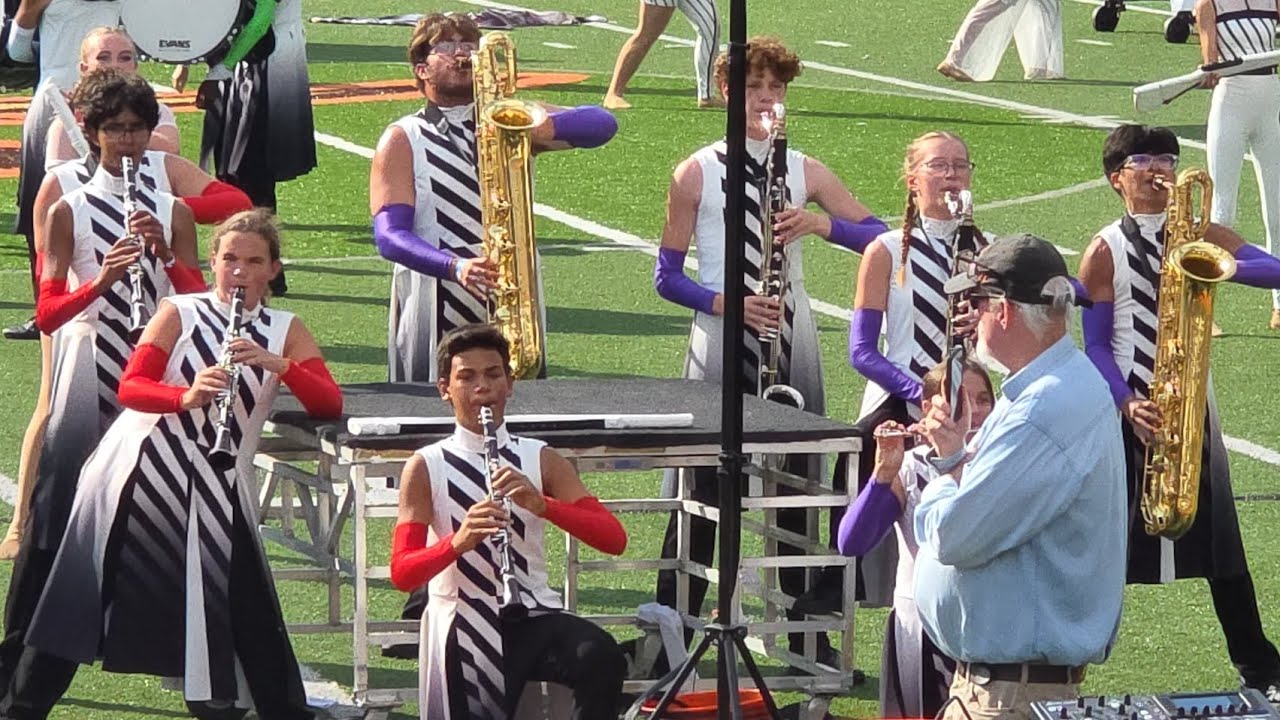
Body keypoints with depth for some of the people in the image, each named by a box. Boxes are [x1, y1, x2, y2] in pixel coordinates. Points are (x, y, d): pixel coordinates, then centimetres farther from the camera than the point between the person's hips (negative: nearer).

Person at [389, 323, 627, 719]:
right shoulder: (426, 467, 1)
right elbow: (402, 574, -8)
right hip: (462, 625, -1)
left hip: (532, 618, 1)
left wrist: (542, 504, -22)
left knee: (602, 658, -29)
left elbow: (614, 539, -5)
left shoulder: (539, 460, 5)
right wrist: (458, 541, -29)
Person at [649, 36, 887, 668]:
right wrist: (724, 302, -17)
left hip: (790, 341, 3)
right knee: (703, 487, -1)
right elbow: (667, 276, -1)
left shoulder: (804, 170, 6)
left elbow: (877, 235, 0)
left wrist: (820, 223, -18)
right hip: (721, 346, -3)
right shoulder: (697, 173, -1)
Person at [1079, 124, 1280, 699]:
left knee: (1220, 540, 5)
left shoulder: (1202, 236, 6)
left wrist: (1223, 267, -27)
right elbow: (1096, 344, -4)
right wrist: (1127, 403, -18)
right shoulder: (1105, 251, 0)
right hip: (1125, 409, -2)